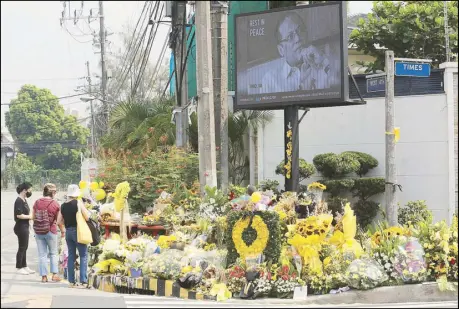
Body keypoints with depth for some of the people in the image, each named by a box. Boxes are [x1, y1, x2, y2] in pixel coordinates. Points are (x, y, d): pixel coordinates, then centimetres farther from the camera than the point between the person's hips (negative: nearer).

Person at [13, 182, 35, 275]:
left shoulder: (24, 200, 12)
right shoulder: (19, 201, -17)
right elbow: (19, 215, -25)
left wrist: (30, 215, 2)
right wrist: (29, 216, -15)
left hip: (25, 226, 10)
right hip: (21, 226, -10)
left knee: (24, 247, 15)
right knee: (22, 247, -3)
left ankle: (24, 266, 23)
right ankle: (19, 268, 5)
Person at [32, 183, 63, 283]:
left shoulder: (37, 203, -1)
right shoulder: (55, 204, -9)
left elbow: (33, 217, 5)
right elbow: (59, 220, -4)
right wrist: (62, 231, 10)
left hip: (38, 231, 2)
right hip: (51, 231, -2)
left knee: (42, 254, 8)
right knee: (53, 253, 12)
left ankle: (44, 276, 8)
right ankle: (55, 274, 7)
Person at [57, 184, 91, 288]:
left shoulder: (63, 206, 6)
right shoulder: (78, 203, -10)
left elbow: (59, 221, 9)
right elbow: (87, 217, -11)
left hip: (68, 232, 6)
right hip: (78, 231, -6)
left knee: (71, 256, 12)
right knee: (83, 256, -2)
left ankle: (71, 281, 12)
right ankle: (83, 282, -8)